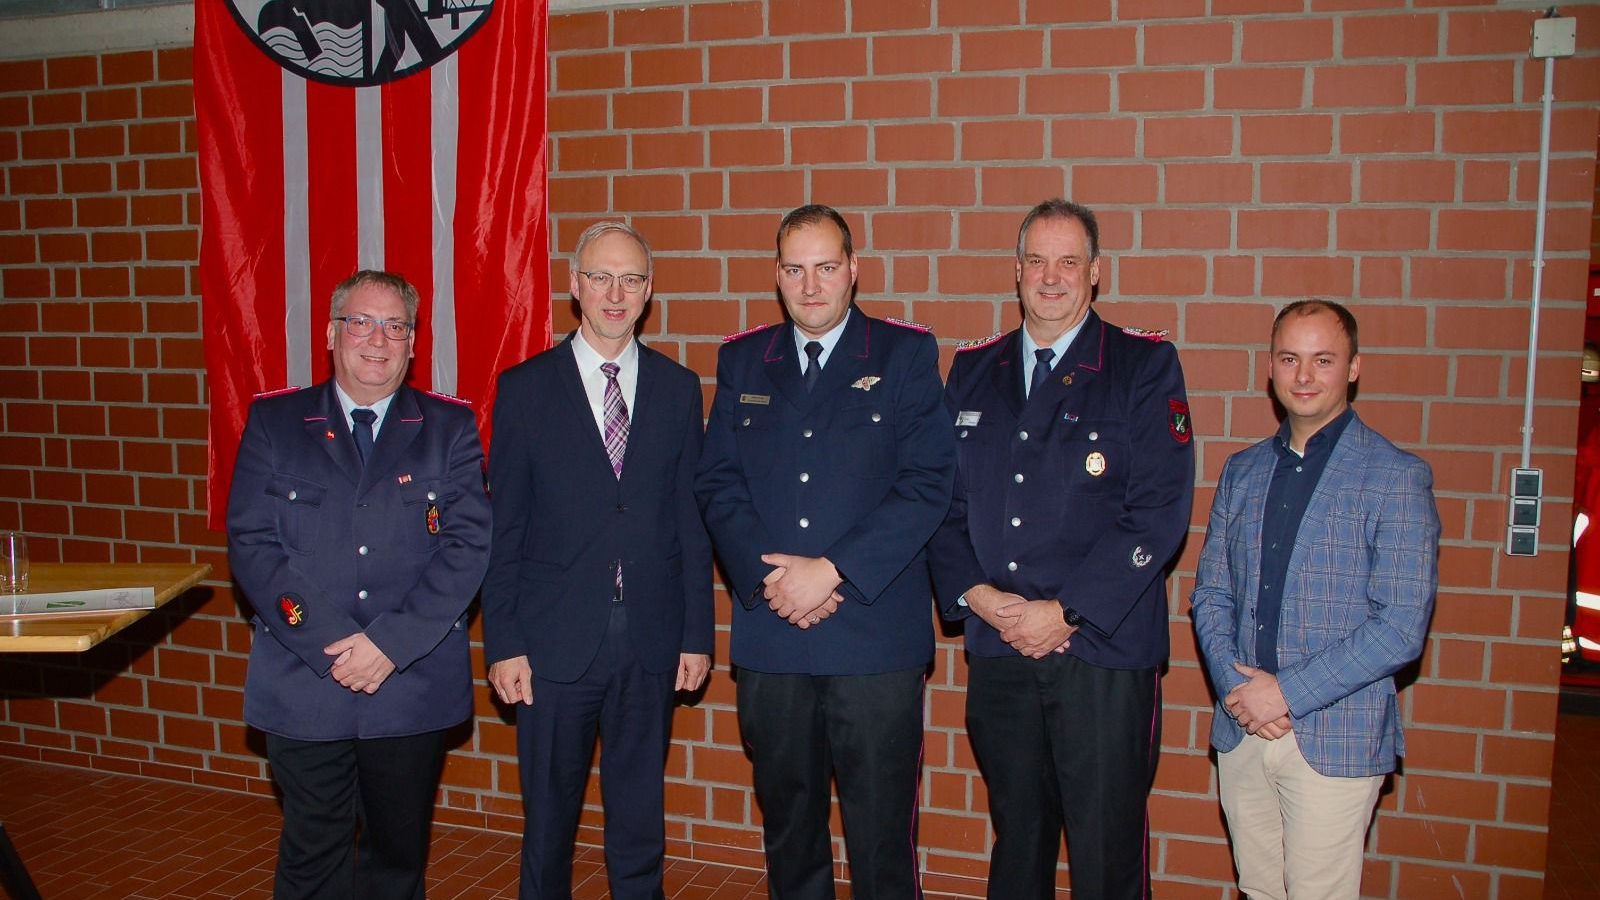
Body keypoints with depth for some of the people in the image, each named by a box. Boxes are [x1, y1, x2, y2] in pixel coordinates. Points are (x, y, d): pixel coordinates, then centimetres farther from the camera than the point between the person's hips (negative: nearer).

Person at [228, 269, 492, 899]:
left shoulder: (450, 427, 3)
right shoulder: (273, 422, 4)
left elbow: (469, 544, -6)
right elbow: (251, 545, -3)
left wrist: (391, 642, -15)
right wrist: (332, 644, -14)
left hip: (414, 685, 0)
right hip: (303, 685, 0)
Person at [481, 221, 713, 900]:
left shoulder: (678, 389, 4)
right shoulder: (524, 388, -1)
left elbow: (691, 519, 4)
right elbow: (504, 530, -1)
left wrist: (697, 634, 3)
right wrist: (503, 644, -4)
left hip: (651, 645, 2)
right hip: (555, 641, -1)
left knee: (641, 817, 13)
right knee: (548, 816, 13)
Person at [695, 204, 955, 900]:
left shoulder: (906, 354, 1)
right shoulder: (741, 361, 11)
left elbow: (927, 482, -8)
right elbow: (717, 482, 5)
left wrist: (832, 572, -15)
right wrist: (769, 578, -10)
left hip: (875, 633, -3)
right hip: (769, 636, 3)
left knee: (882, 832, 5)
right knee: (787, 821, 16)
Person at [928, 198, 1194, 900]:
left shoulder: (1145, 367, -1)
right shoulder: (972, 372, 11)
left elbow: (1159, 512, -9)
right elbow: (943, 500, 10)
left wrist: (1064, 611, -13)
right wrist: (975, 594, -6)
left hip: (1104, 650, -3)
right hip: (997, 650, 4)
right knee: (1016, 841, 16)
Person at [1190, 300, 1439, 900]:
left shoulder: (1396, 478, -7)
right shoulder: (1241, 472, 9)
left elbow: (1402, 626, -13)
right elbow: (1210, 594, 10)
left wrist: (1288, 692, -15)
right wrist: (1235, 684, -7)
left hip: (1336, 739, -4)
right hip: (1240, 731, 4)